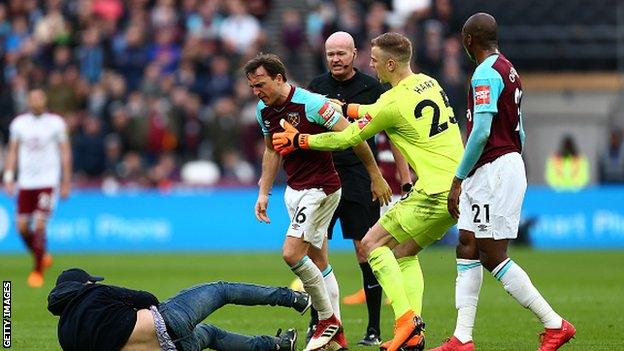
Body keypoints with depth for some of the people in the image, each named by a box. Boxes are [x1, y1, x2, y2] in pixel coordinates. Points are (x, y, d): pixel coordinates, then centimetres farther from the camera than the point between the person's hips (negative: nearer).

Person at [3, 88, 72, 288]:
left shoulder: (56, 123, 0)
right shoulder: (19, 123, 7)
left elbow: (65, 152, 4)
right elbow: (13, 151, 11)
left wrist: (66, 182, 1)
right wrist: (9, 176, 1)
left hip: (48, 181, -3)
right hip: (25, 182, 3)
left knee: (39, 225, -14)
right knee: (22, 227, 0)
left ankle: (38, 271, -7)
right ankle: (42, 257, 26)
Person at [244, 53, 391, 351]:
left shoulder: (310, 103, -21)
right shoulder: (264, 111, 3)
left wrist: (375, 176, -12)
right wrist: (263, 193, 16)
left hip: (320, 189, -8)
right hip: (294, 190, 8)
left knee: (292, 254, -17)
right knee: (318, 262, 10)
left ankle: (327, 317, -1)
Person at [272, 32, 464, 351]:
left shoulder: (395, 103, -14)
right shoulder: (427, 83, 11)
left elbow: (347, 138, -1)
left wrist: (299, 140, 11)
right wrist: (346, 108, 35)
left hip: (436, 193, -9)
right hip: (458, 188, 9)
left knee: (373, 243, 0)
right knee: (404, 252, 18)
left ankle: (405, 318, -13)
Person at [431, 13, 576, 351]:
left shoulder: (486, 74, -15)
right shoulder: (508, 71, 15)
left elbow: (481, 132, -22)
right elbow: (517, 132, 20)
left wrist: (458, 179, -15)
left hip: (494, 169, -10)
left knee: (493, 255, -6)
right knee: (467, 248, 8)